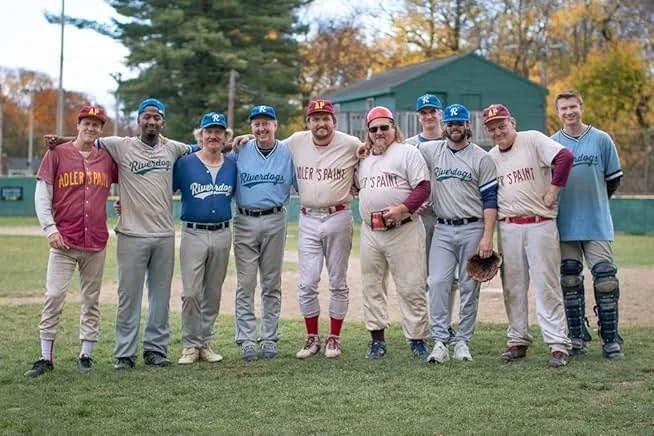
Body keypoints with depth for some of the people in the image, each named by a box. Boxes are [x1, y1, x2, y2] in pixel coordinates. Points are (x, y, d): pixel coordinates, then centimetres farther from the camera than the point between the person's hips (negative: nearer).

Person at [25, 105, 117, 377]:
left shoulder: (107, 159, 9)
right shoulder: (57, 153, 1)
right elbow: (42, 194, -1)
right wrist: (50, 228, -10)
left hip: (96, 242, 3)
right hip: (64, 241, -3)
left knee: (91, 300, 7)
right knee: (54, 297, -7)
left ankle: (86, 355, 16)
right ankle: (46, 358, 0)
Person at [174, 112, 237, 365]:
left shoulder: (232, 166, 8)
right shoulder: (184, 163, -3)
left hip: (222, 235, 4)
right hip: (193, 234, -3)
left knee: (213, 294, 9)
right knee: (191, 293, -7)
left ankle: (205, 343, 20)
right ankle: (190, 346, 5)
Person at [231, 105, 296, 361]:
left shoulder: (288, 153, 5)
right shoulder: (239, 152, 5)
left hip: (275, 222, 1)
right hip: (245, 222, 0)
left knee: (272, 284, 7)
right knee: (245, 284, -2)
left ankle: (269, 339, 14)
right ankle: (247, 341, 2)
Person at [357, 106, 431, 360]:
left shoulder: (408, 152, -2)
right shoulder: (364, 158, 18)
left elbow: (423, 187, -11)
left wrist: (402, 209, -21)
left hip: (403, 231, -6)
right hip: (370, 232, 6)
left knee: (411, 287, -4)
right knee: (372, 287, 8)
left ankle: (417, 339, 3)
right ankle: (377, 339, 17)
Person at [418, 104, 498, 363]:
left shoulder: (481, 157, 0)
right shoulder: (430, 151, 7)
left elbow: (490, 199, -3)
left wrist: (487, 237, -11)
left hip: (472, 229, -2)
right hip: (443, 229, 2)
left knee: (469, 287, 3)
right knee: (437, 283, -8)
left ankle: (462, 342, 11)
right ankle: (440, 341, -6)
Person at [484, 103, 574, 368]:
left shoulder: (533, 140, -4)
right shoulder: (490, 157, 11)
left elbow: (565, 157, -17)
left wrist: (553, 190, -16)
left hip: (540, 224, -5)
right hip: (508, 228, 5)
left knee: (546, 284, -6)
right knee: (513, 286, 9)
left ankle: (558, 344, -4)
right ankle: (518, 340, 20)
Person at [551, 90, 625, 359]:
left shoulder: (601, 139, 2)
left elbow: (613, 180, 9)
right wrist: (567, 203, 8)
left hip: (597, 224, -1)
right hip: (564, 226, 1)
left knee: (605, 279, -6)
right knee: (569, 281, 6)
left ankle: (611, 340, 3)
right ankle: (577, 337, 16)